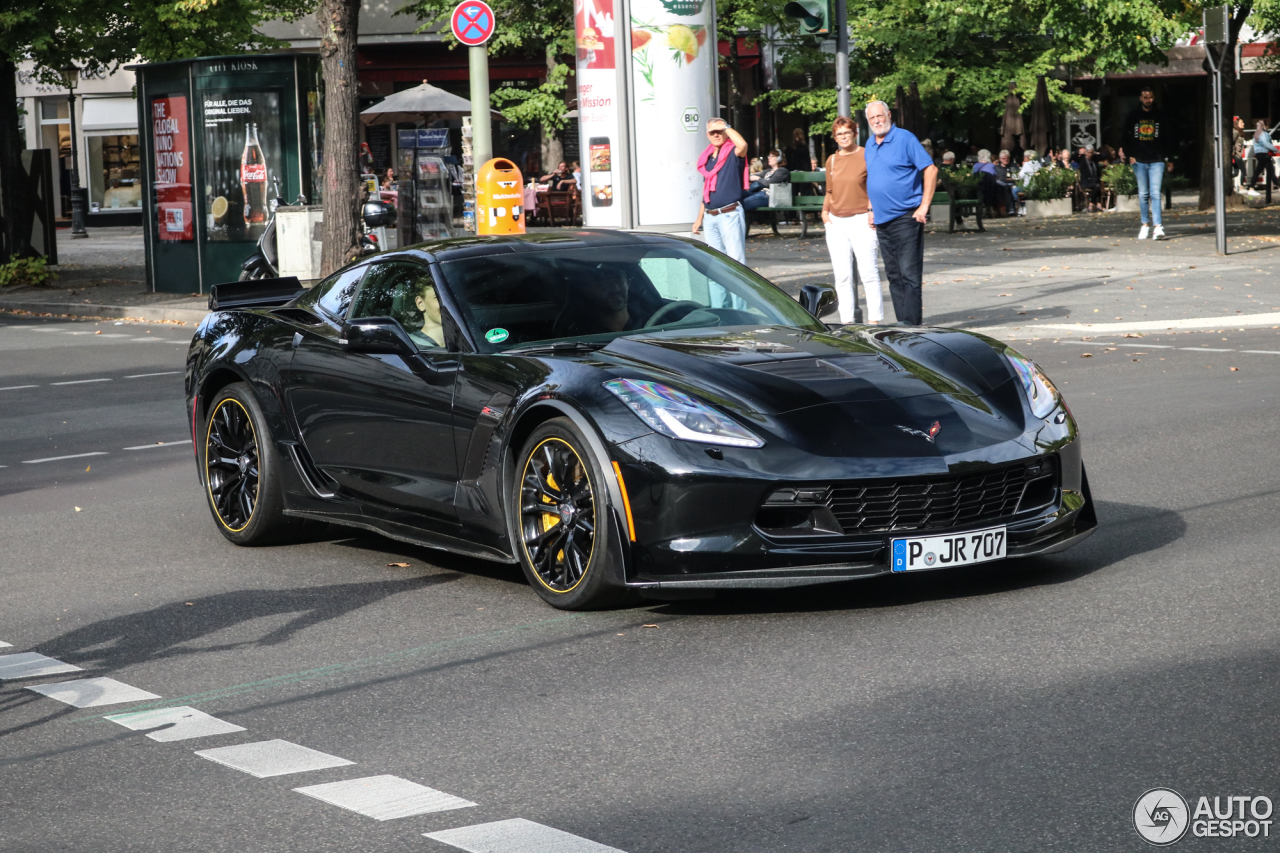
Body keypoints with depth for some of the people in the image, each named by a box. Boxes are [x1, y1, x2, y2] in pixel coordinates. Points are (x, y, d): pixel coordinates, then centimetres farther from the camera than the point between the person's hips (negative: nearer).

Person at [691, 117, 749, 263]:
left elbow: (742, 145, -30)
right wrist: (699, 218, 19)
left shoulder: (733, 153, -4)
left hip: (730, 214, -7)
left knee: (735, 259, -10)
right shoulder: (707, 158, 16)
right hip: (710, 217, 7)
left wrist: (726, 127, -16)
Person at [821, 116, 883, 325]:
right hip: (836, 222, 5)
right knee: (842, 276, 5)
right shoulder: (832, 160, 13)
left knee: (868, 273, -7)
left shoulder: (867, 156, -3)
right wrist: (824, 211, 6)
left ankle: (874, 320, -3)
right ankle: (846, 321, 9)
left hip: (861, 220, -5)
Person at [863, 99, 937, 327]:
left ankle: (911, 322, -10)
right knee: (894, 275, 9)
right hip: (882, 220, 8)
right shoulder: (870, 145, 15)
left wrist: (924, 206, -14)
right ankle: (902, 322, 13)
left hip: (906, 216, -8)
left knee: (910, 274, -9)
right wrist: (871, 209, 15)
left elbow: (930, 170, -10)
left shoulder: (905, 139, -7)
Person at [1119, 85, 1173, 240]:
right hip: (1139, 161, 2)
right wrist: (1128, 155, -2)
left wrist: (1169, 160, 7)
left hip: (1157, 160, -1)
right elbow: (1124, 136, 10)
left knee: (1155, 193, -11)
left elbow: (1169, 139, 10)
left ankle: (1157, 226, -18)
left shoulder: (1160, 117, 7)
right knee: (1143, 194, 6)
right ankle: (1145, 225, 12)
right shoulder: (1132, 117, 8)